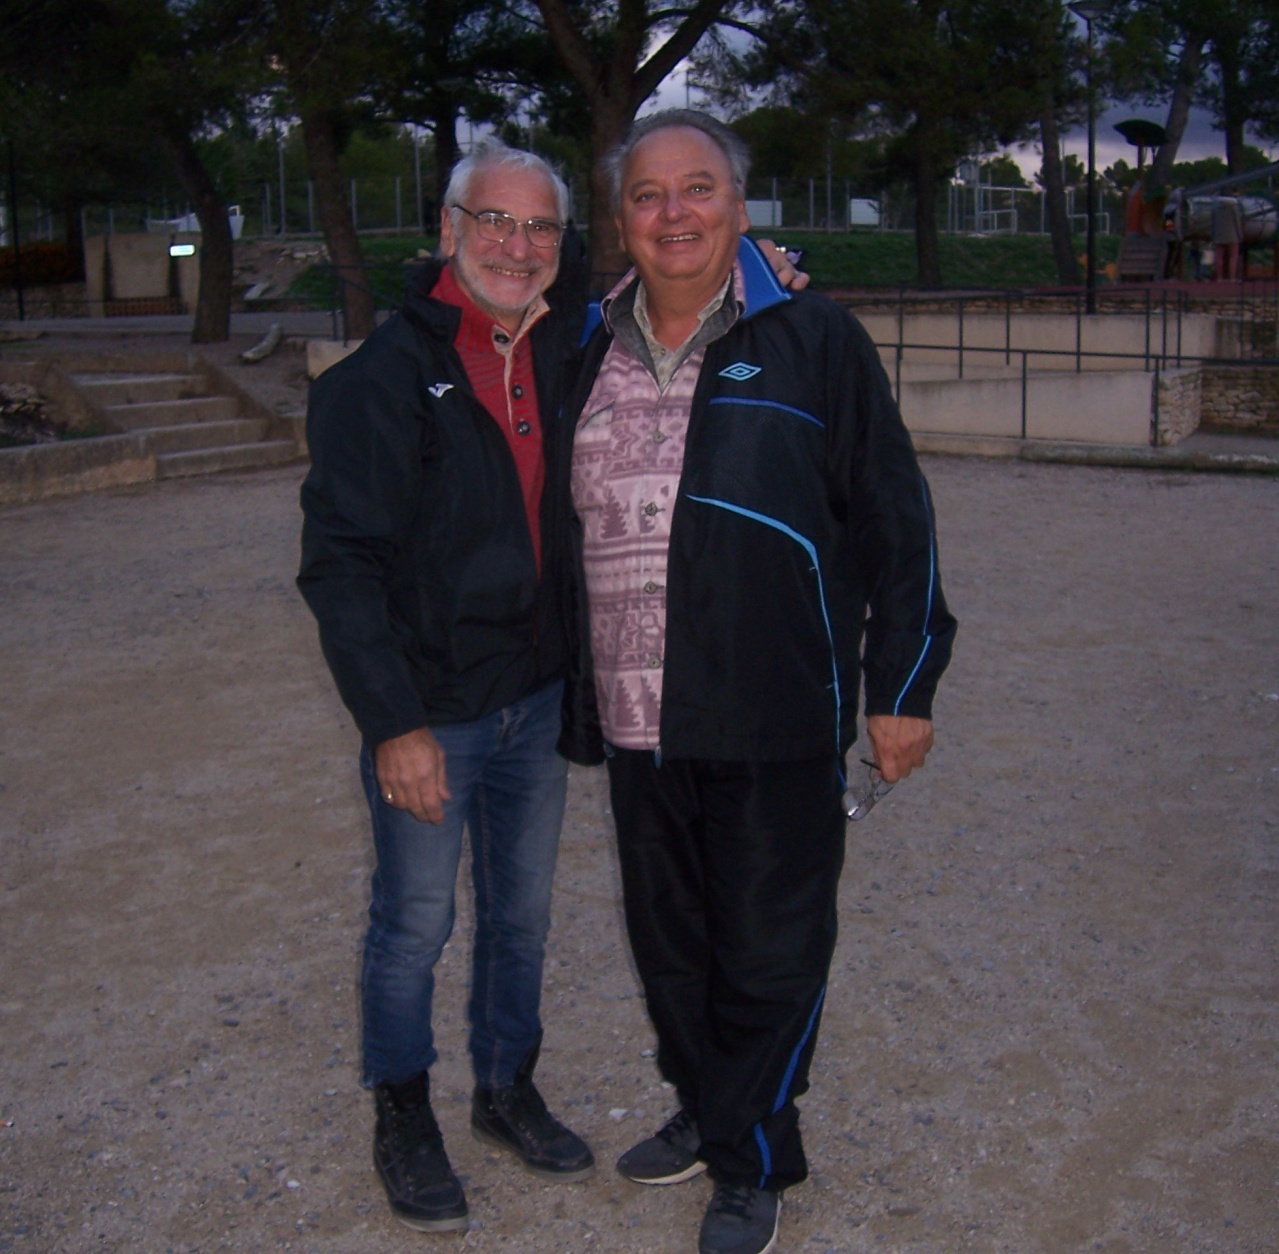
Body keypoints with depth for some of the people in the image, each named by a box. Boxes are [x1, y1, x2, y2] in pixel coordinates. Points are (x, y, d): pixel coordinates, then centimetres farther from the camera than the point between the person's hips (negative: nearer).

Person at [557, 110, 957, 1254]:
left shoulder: (811, 341, -4)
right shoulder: (591, 355, 8)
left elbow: (895, 523, -2)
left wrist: (902, 686, -4)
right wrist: (578, 698, 18)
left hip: (774, 726, -5)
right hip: (637, 724, 5)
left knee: (768, 953, 6)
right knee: (668, 941, 19)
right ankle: (704, 1112, 40)